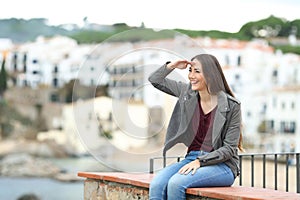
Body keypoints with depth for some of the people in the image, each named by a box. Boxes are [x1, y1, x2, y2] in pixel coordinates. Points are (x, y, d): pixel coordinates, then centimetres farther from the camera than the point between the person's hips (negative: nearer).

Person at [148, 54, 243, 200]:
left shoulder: (231, 106, -8)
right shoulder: (187, 92, 7)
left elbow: (229, 148, -9)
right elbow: (155, 80, 18)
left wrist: (200, 161, -19)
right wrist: (172, 66, 0)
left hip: (222, 165, -5)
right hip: (191, 158, 5)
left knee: (176, 183, -31)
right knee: (156, 185, -24)